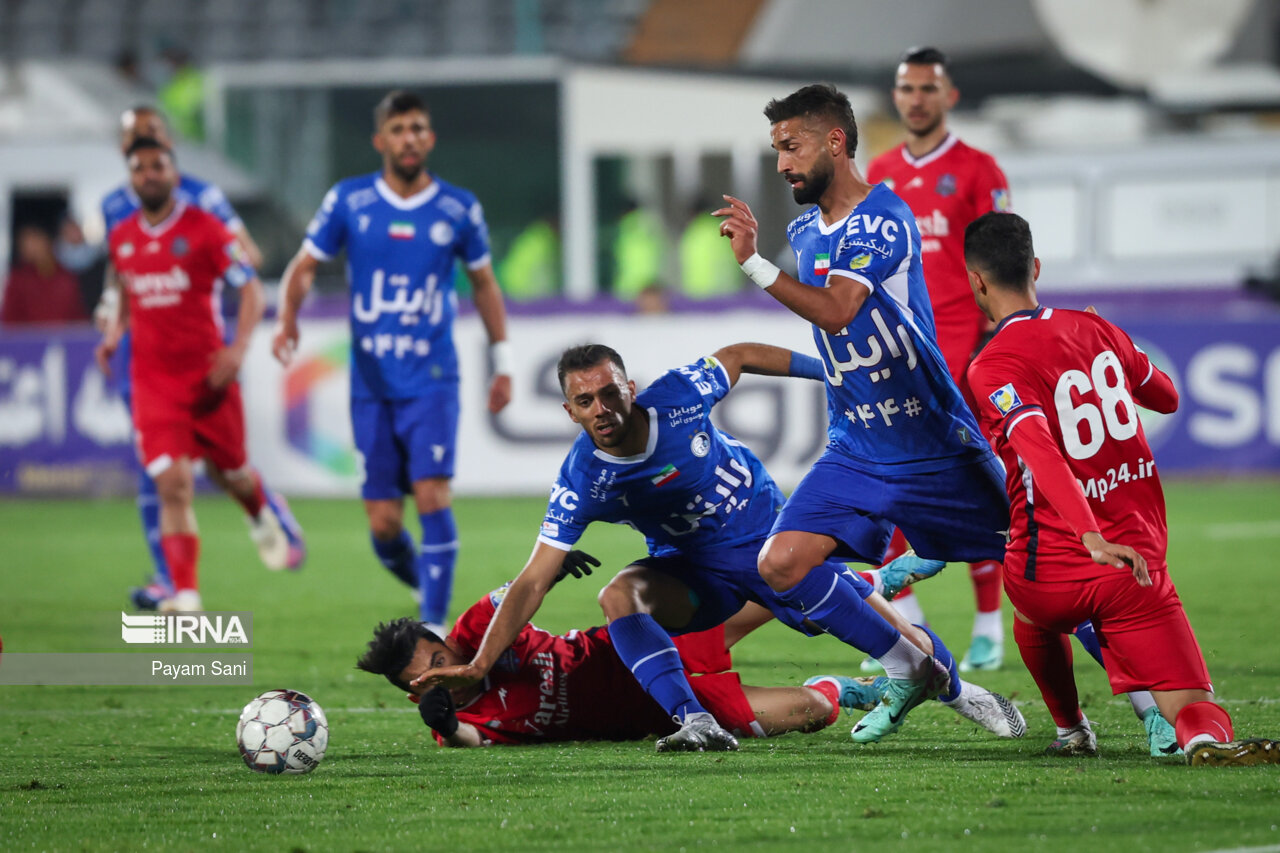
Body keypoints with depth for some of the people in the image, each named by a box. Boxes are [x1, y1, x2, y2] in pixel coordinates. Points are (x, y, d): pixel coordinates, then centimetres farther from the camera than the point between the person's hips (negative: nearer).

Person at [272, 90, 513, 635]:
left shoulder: (459, 210, 1)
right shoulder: (348, 201, 0)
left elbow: (484, 285, 14)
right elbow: (305, 266, 7)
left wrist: (502, 364, 14)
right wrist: (287, 318, -13)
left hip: (432, 380, -1)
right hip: (371, 384, 1)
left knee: (432, 494, -19)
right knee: (384, 523, 0)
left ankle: (435, 623, -15)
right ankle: (423, 583, 30)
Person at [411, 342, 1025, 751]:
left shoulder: (677, 399, -24)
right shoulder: (581, 481, -23)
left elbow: (739, 357, -2)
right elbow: (533, 582, -24)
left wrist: (832, 370, 8)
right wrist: (480, 664, -34)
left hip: (770, 534, 0)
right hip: (695, 571, 0)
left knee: (894, 638, -8)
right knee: (619, 595, -30)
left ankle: (952, 687, 22)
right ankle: (697, 724, -36)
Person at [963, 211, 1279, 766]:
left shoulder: (991, 370, -8)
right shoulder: (1094, 329, 9)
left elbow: (1040, 449, -26)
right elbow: (1167, 397, 26)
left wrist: (1092, 538, -38)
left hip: (1054, 567, -2)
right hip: (1139, 563, 2)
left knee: (1032, 613, 37)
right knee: (1194, 711, -4)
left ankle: (1070, 729, 41)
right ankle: (1208, 740, -37)